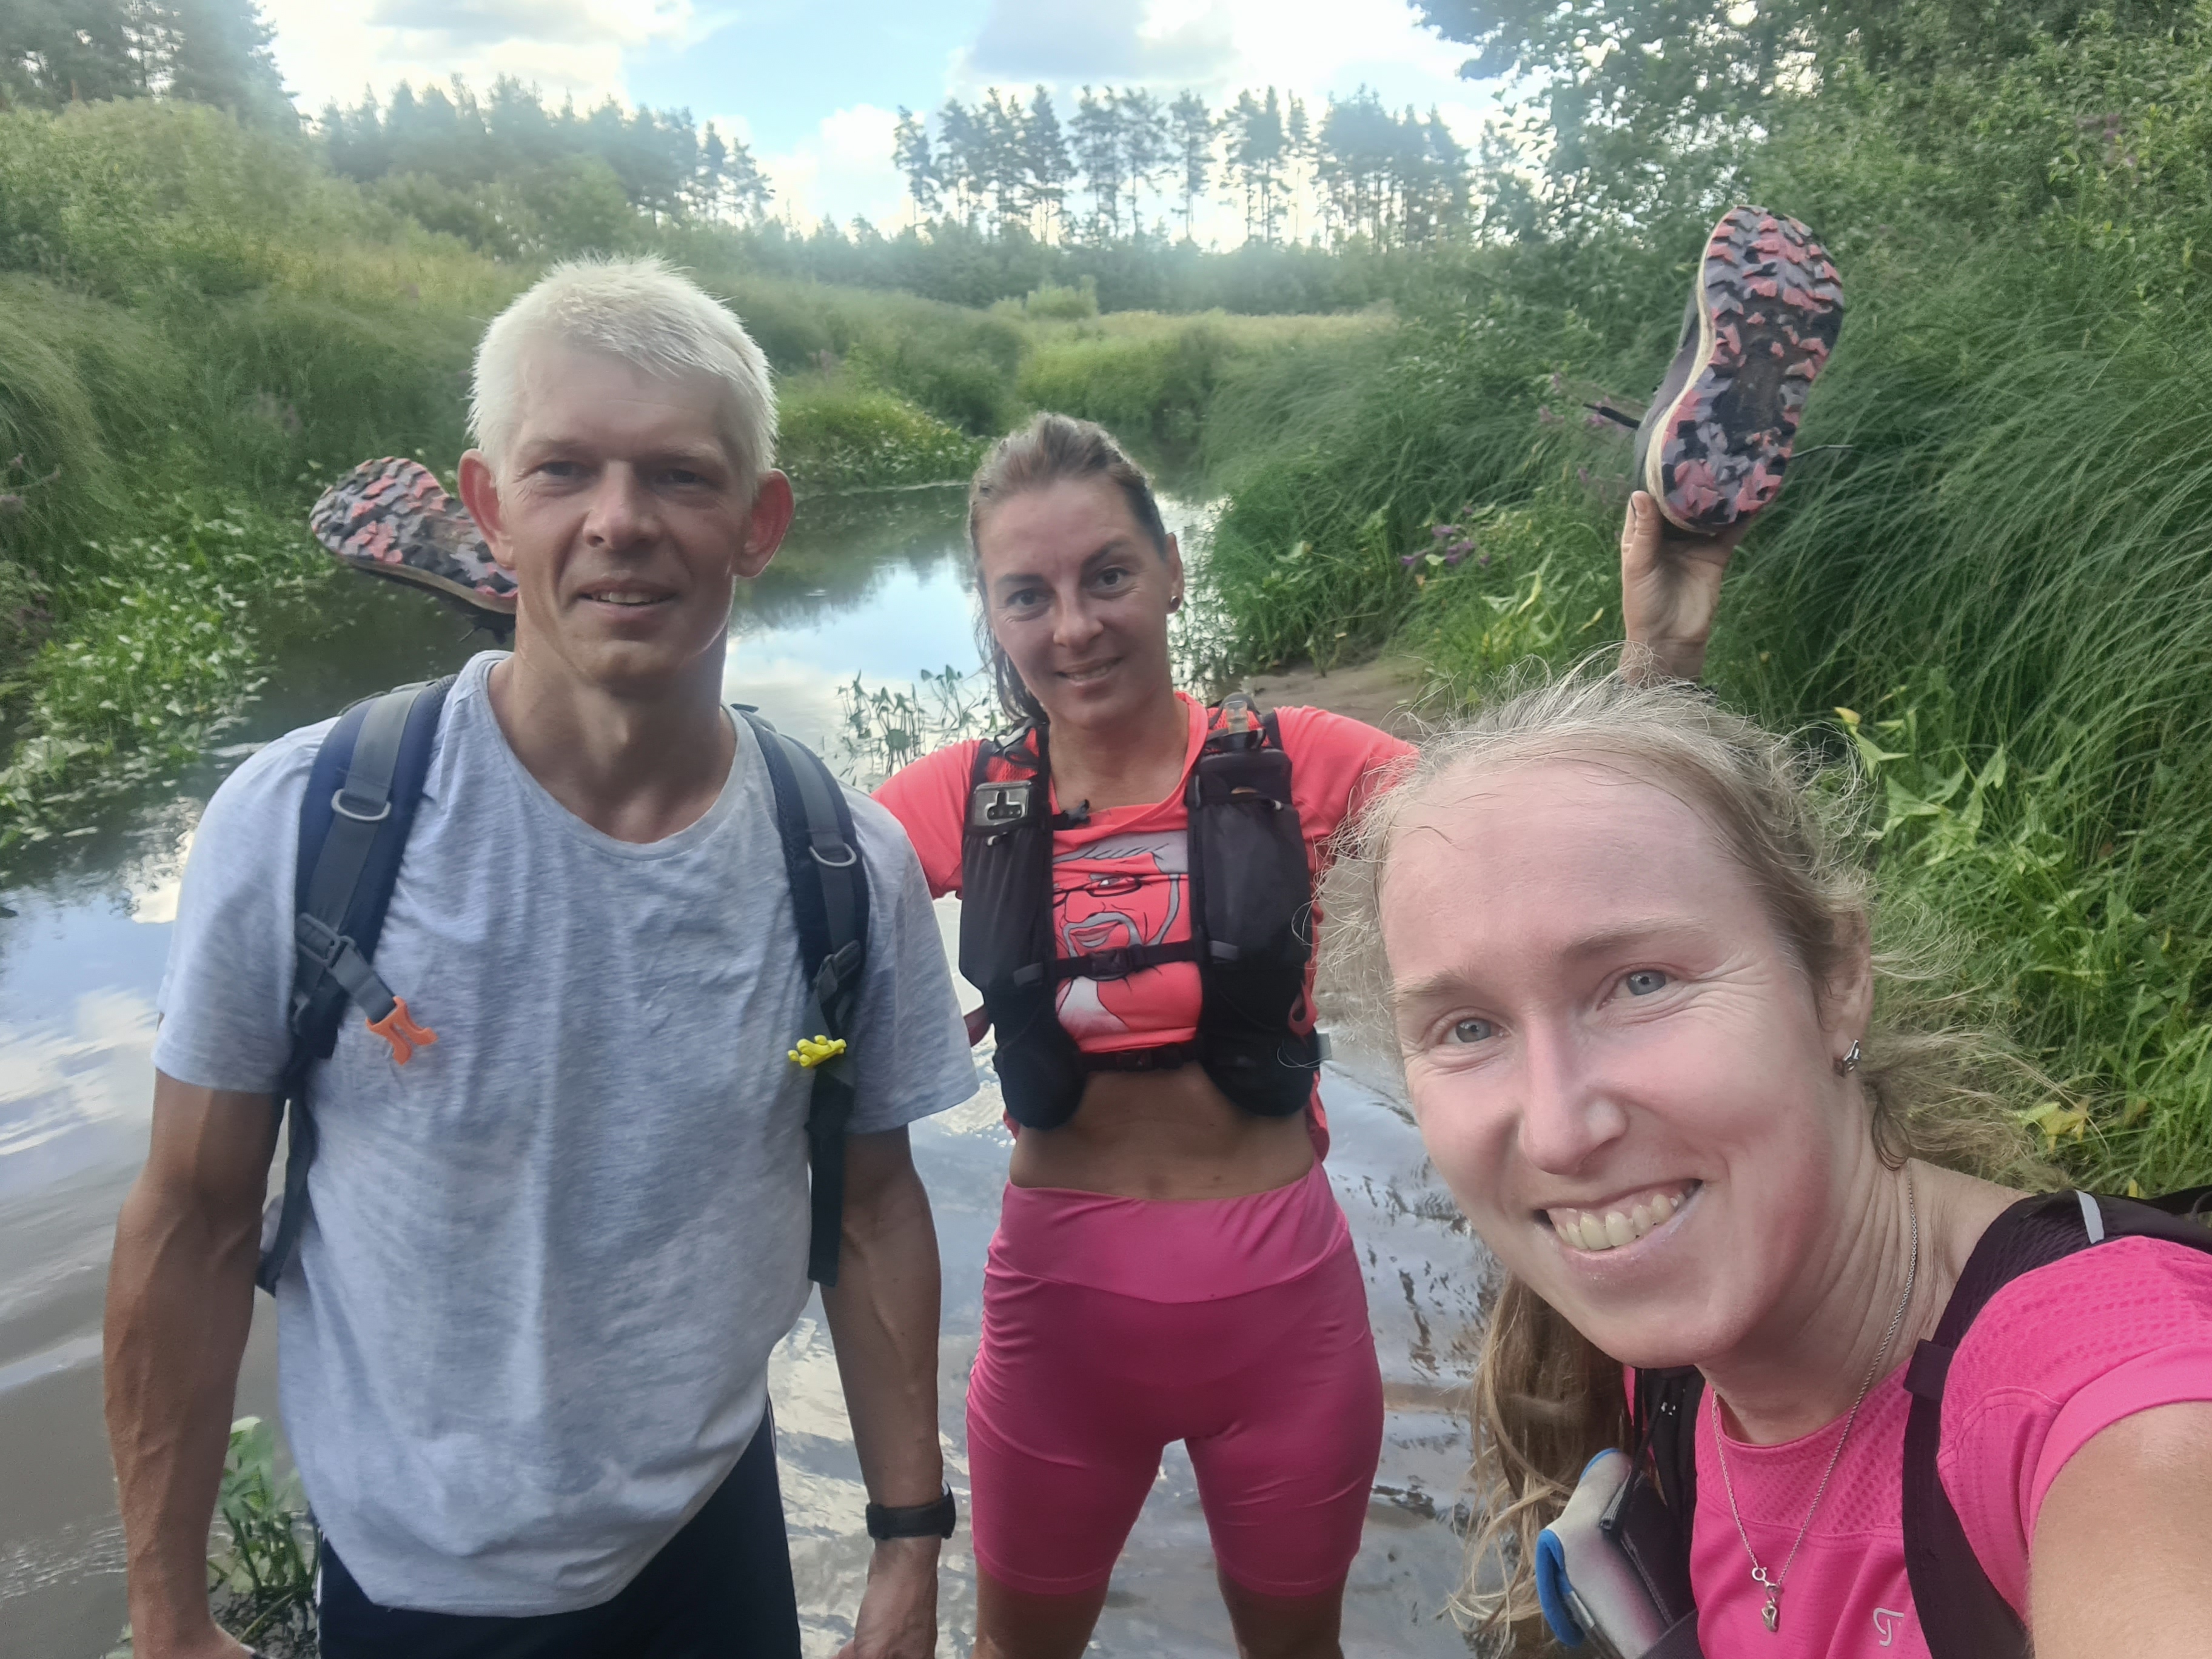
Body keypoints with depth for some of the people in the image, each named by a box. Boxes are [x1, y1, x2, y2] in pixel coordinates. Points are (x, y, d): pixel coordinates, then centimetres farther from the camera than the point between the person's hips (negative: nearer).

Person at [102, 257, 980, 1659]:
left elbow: (872, 1203, -2)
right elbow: (194, 1224, -10)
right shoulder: (297, 824, -20)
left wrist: (910, 1542, 3)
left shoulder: (853, 867, -13)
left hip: (716, 1539, 2)